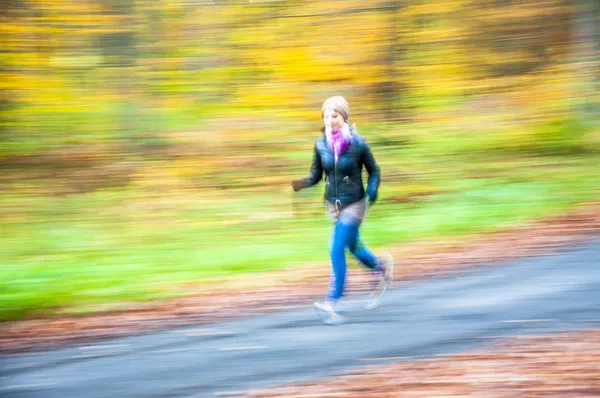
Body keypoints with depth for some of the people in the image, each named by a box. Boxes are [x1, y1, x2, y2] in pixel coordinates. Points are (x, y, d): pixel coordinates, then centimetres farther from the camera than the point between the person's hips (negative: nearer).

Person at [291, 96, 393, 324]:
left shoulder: (358, 144, -12)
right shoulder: (321, 144, -2)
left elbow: (374, 172, -1)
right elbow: (316, 175, 4)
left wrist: (370, 195, -14)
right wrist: (300, 184, -15)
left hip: (354, 204, -5)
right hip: (333, 204, 5)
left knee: (337, 249, -15)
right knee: (353, 247, 20)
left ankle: (332, 302, -17)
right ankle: (381, 266, 49)